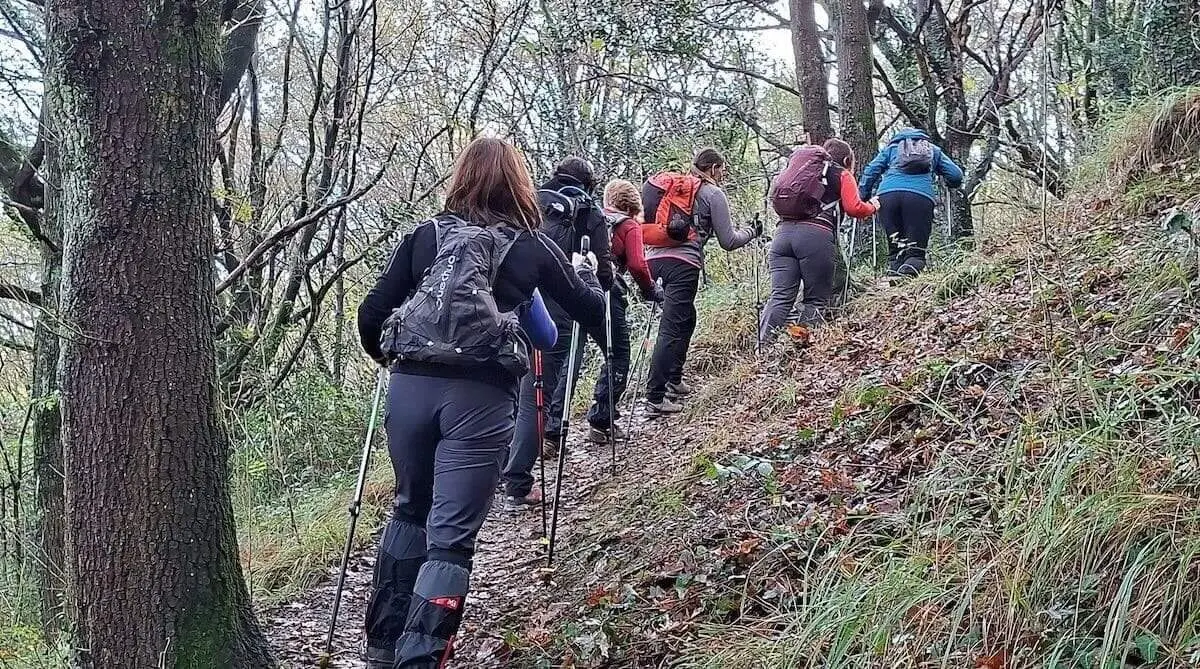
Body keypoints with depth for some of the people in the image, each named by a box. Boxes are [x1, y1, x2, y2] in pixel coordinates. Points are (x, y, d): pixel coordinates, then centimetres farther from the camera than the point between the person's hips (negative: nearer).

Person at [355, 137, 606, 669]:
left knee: (411, 509, 22)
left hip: (411, 386, 3)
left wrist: (390, 358, 30)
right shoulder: (532, 247, 10)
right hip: (480, 396, -3)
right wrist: (586, 272, 43)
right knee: (450, 536, -1)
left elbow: (371, 315, 9)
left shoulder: (425, 236, 12)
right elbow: (592, 311, 21)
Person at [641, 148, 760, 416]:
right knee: (672, 329, -9)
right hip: (682, 263, -7)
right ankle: (655, 400, -14)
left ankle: (674, 382, 28)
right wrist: (751, 232, 23)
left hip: (653, 260, 7)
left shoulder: (671, 187, 22)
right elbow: (728, 241, 6)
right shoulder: (713, 193, 4)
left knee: (686, 319, 24)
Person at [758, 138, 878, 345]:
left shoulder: (802, 168, 32)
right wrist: (872, 207, 22)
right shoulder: (842, 174, 15)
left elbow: (777, 197, 28)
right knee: (816, 300, 3)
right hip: (816, 235, -5)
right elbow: (854, 208, 3)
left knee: (780, 297, -4)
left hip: (783, 232, 5)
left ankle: (762, 349, -17)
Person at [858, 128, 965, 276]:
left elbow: (871, 171, 16)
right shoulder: (934, 150, 31)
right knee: (915, 249, -4)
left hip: (888, 193, 1)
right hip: (921, 196, -1)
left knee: (895, 248, 7)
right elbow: (956, 175, 24)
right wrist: (950, 184, 45)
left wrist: (863, 196, 20)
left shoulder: (891, 147, 31)